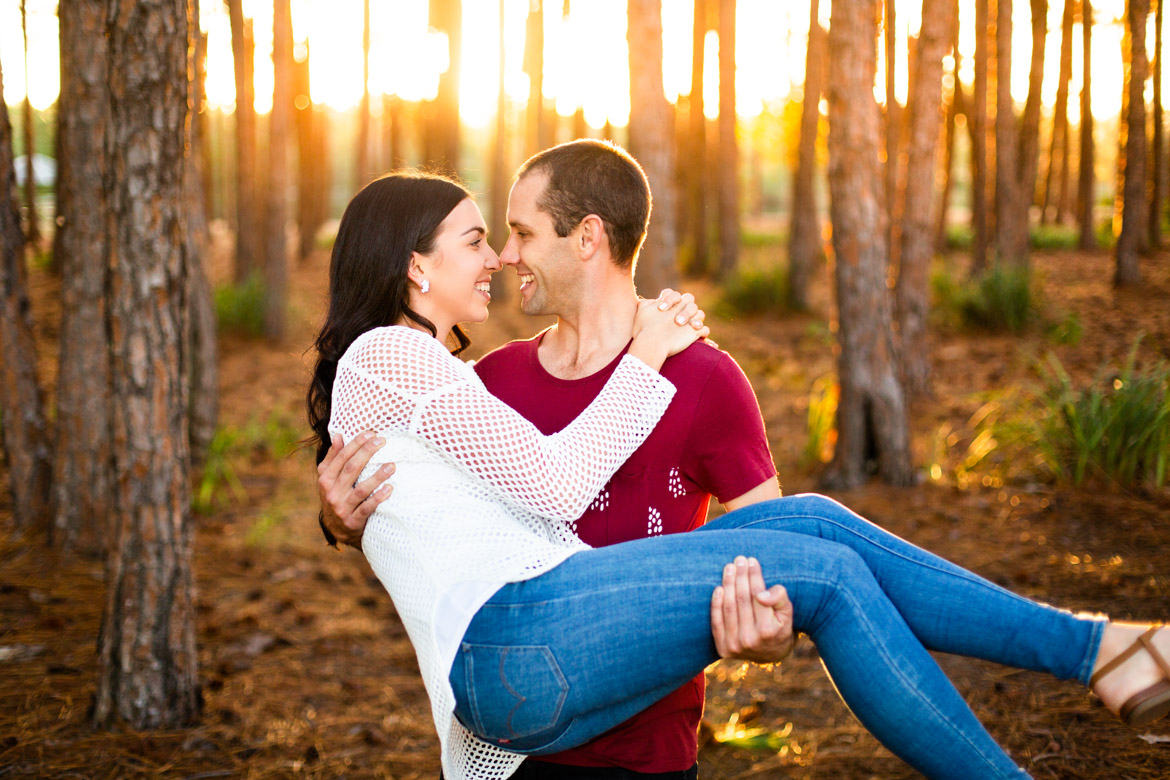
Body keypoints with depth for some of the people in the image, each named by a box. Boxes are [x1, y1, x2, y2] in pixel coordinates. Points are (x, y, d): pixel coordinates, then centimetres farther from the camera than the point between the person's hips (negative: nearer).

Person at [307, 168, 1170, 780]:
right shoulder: (388, 355, -3)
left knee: (811, 519, -4)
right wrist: (643, 363, 3)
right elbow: (557, 485, -9)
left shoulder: (441, 379, 28)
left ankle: (1095, 647, -3)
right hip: (516, 643, -9)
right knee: (824, 573, -15)